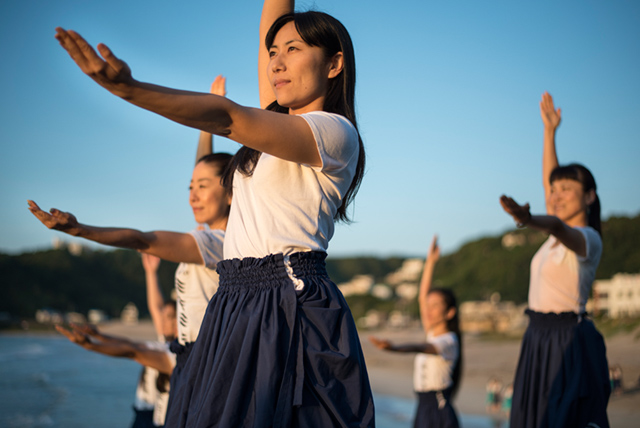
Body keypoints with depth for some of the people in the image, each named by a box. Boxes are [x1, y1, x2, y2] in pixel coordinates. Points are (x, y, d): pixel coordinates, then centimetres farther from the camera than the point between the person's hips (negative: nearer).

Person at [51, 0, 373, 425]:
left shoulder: (335, 132, -6)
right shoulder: (277, 124, 19)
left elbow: (228, 118, -19)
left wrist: (129, 88, -28)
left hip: (292, 307, -8)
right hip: (236, 309, 8)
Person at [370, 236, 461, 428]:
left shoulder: (448, 341, -11)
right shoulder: (433, 334, 11)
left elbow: (422, 348, -31)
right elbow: (422, 296, 15)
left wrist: (394, 348, -50)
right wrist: (430, 261, 14)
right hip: (423, 411, 8)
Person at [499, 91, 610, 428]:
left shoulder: (587, 239, -11)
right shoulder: (560, 234, 13)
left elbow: (558, 227, -34)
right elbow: (548, 178, 20)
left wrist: (528, 220, -56)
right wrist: (549, 130, 22)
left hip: (568, 341, -9)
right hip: (540, 337, 9)